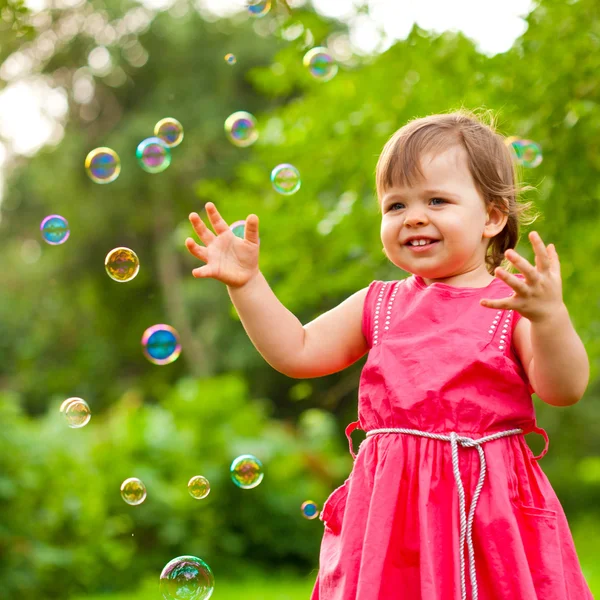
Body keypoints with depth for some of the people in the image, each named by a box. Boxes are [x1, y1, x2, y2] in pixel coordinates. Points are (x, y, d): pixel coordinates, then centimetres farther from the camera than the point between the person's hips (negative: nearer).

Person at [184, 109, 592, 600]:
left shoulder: (515, 305, -2)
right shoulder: (379, 305, 12)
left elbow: (565, 390, -13)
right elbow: (296, 352, 16)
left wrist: (549, 316, -30)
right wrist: (247, 283, 8)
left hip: (486, 510, -3)